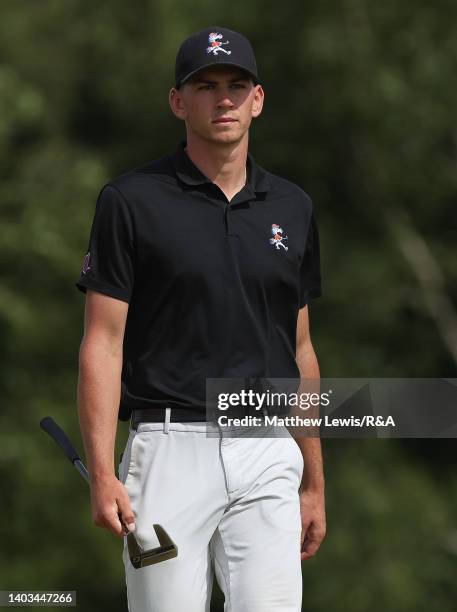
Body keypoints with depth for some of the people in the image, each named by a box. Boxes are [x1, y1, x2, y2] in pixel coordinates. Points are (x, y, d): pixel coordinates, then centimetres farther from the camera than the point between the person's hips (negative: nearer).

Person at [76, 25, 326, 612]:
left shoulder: (292, 208, 12)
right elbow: (103, 342, -4)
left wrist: (314, 482, 16)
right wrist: (102, 474, -14)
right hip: (171, 449, -3)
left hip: (268, 456, 3)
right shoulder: (132, 201, -2)